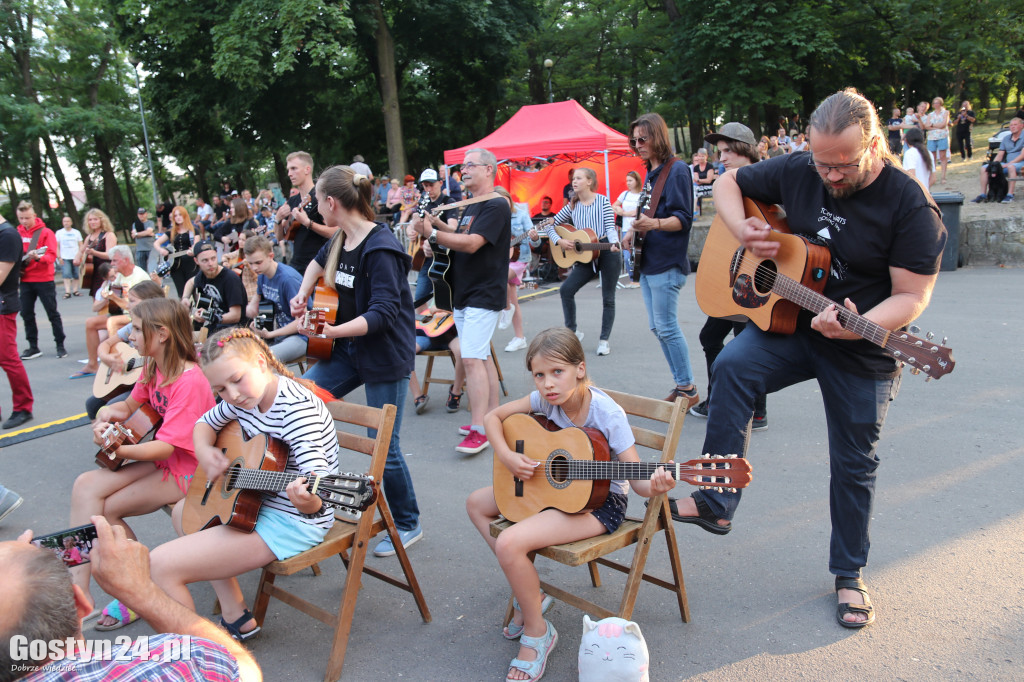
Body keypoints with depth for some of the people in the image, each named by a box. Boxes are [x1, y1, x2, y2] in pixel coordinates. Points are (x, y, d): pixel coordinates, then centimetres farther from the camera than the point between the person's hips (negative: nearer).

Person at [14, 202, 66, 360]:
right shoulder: (17, 233, 7)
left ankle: (60, 345, 8)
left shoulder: (45, 232, -6)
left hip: (44, 280, -5)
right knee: (27, 314, 7)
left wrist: (38, 257, -32)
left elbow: (52, 255, -14)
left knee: (53, 313, 1)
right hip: (25, 281, 5)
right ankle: (33, 347, 15)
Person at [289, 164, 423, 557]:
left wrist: (332, 331, -33)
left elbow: (383, 313, -28)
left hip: (385, 355, -8)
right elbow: (319, 262, 27)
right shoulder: (340, 239, 3)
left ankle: (408, 525, 21)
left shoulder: (380, 248, -22)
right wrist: (302, 295, 11)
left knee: (383, 447, -1)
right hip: (348, 349, 8)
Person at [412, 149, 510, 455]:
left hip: (484, 295, -10)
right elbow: (460, 239, 20)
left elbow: (471, 243, -24)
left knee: (471, 358, -16)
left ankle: (479, 430, -14)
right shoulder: (470, 207, 18)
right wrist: (438, 227, 2)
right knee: (481, 357, 14)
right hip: (464, 293, 10)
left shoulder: (496, 205, -13)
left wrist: (432, 233, -26)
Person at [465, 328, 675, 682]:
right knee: (476, 503, 12)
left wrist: (655, 486, -46)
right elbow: (493, 416, 3)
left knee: (510, 544, -25)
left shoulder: (607, 415, -25)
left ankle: (537, 632, 0)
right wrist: (506, 457, -13)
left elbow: (637, 479, -23)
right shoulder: (547, 400, -8)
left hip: (599, 502, -8)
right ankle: (528, 591, 15)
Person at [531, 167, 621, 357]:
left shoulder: (602, 201, -1)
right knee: (566, 289, -10)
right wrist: (559, 241, -6)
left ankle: (604, 340, 11)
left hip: (609, 252, -4)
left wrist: (614, 244, -27)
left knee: (608, 298, 1)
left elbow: (610, 227, -8)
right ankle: (572, 332, 3)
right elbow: (551, 225, 12)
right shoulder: (572, 206, 9)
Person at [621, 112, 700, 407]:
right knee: (657, 327, 11)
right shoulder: (650, 172, 16)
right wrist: (635, 231, 9)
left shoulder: (677, 170, -11)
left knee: (666, 327, -7)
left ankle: (688, 389, 4)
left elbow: (684, 218, -17)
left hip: (667, 262, -9)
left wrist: (655, 223, -33)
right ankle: (680, 385, 19)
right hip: (648, 261, 10)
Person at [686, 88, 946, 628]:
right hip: (788, 325, 3)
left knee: (853, 465, 8)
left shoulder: (909, 204, -15)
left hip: (863, 353, -2)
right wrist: (742, 230, -12)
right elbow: (728, 183, 9)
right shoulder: (796, 172, -5)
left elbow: (912, 296, -16)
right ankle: (714, 503, -21)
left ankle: (849, 573, 30)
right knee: (732, 367, -29)